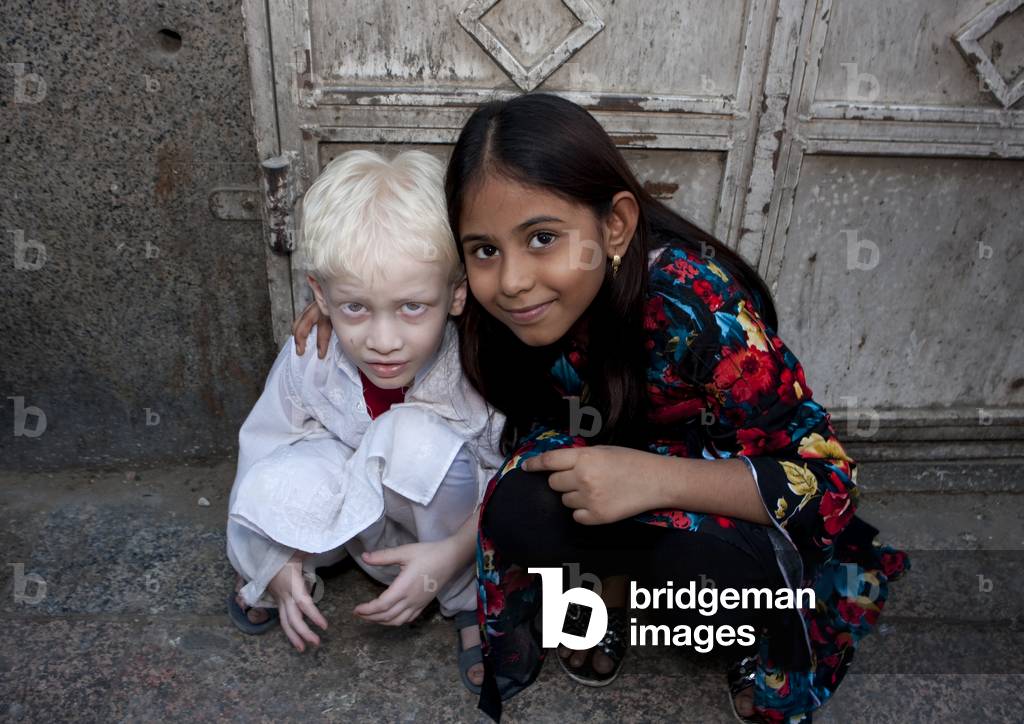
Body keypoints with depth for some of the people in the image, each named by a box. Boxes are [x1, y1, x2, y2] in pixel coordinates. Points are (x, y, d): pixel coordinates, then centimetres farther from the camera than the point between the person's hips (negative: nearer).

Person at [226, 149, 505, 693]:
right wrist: (278, 562, -13)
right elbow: (263, 446, -6)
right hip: (362, 521, 3)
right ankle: (260, 580, 10)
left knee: (418, 437, -35)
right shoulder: (307, 360, -21)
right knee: (279, 483, -30)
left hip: (455, 521, -2)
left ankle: (470, 597, -8)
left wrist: (454, 553, -32)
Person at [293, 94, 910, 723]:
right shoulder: (518, 294, -21)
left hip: (719, 473, -2)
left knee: (719, 566, -34)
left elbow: (828, 481, -29)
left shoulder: (697, 303, -35)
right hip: (611, 449, 3)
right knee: (516, 511, -27)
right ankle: (618, 583, 4)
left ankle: (759, 628, 3)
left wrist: (657, 478, -42)